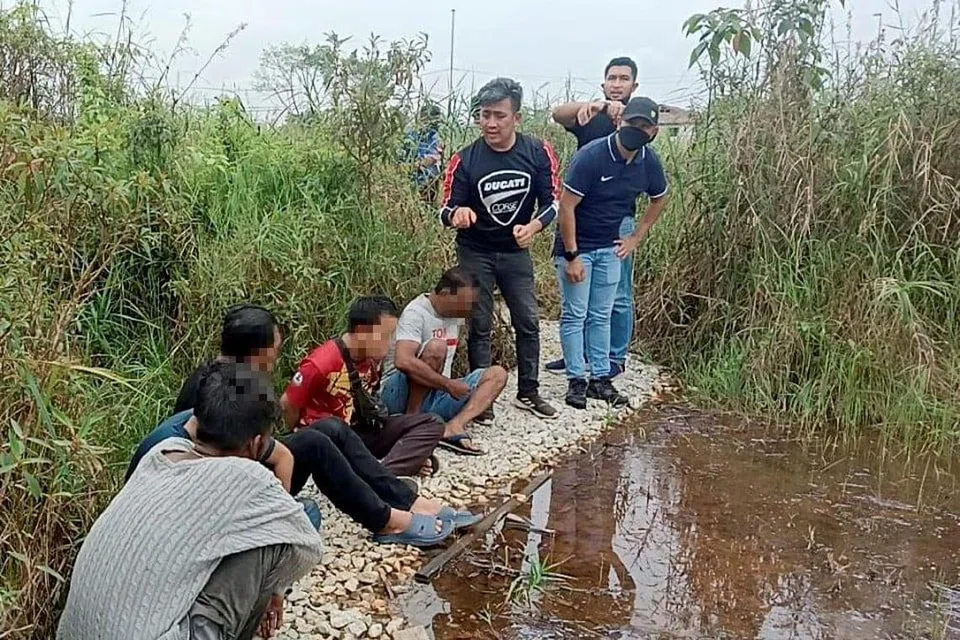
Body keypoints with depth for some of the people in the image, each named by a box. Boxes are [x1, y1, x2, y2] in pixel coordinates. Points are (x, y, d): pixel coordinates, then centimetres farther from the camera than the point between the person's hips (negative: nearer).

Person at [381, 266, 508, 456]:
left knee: (497, 374, -6)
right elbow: (403, 361, -32)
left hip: (437, 394, 9)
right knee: (435, 346, -32)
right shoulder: (416, 313, -16)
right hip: (400, 394, -8)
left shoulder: (456, 314, 10)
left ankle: (453, 426, -28)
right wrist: (448, 385, -28)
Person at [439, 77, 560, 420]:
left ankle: (528, 392, 22)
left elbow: (551, 201, -6)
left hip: (516, 251, 2)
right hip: (475, 253, -2)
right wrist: (457, 215, -39)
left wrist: (533, 227, -25)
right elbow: (447, 210, -15)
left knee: (528, 322, 7)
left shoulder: (538, 153, -12)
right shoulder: (465, 159, -17)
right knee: (480, 326, 4)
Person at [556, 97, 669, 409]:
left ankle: (601, 378, 18)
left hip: (610, 248, 5)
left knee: (601, 315, 10)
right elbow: (566, 206, -21)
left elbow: (659, 199, 15)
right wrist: (571, 256, -21)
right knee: (575, 314, 0)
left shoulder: (649, 161, -5)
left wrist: (636, 238, 8)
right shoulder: (591, 156, -22)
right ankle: (576, 380, 8)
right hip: (577, 246, -5)